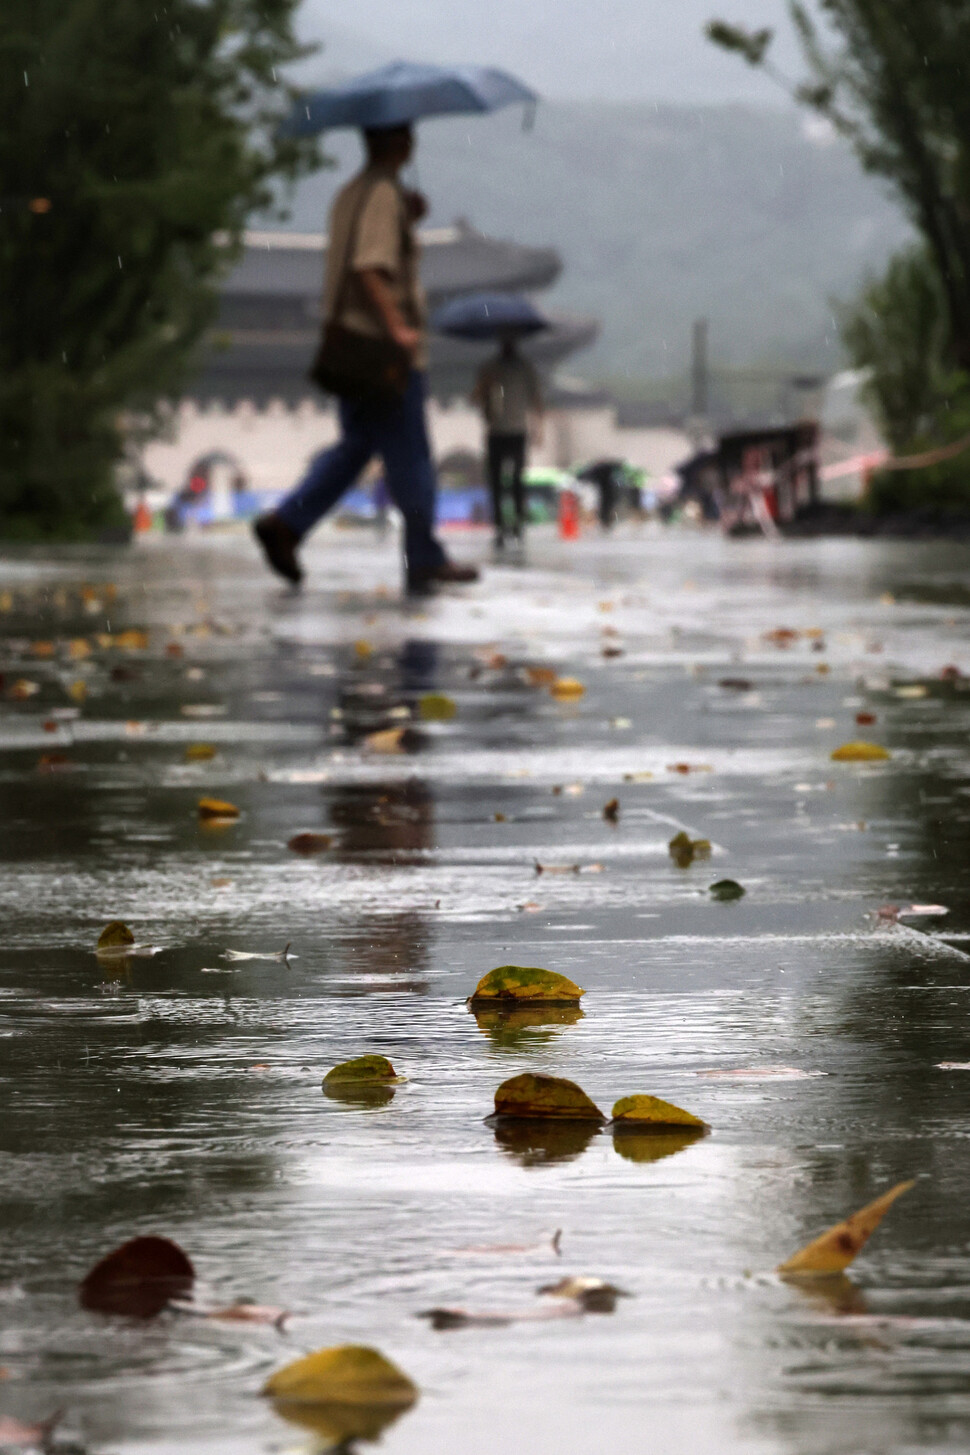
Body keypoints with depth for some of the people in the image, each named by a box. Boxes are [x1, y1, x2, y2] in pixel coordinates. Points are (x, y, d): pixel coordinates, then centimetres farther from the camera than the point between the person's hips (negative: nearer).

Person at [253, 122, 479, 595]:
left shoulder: (349, 193, 16)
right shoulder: (383, 193, -13)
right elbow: (369, 267, -23)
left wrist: (409, 218, 13)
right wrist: (397, 326, -28)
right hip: (381, 345, -9)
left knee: (355, 446, 14)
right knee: (409, 455, -2)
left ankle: (286, 523, 2)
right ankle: (424, 560, 2)